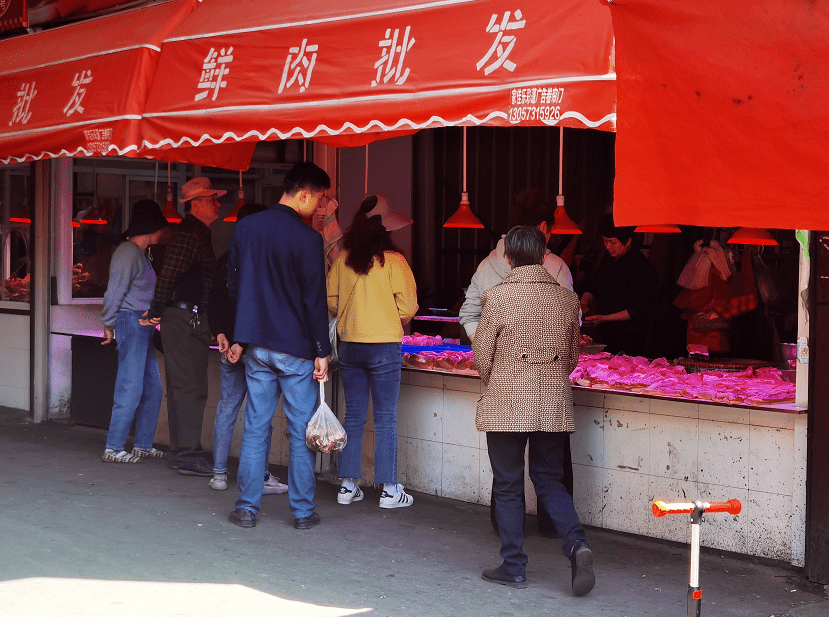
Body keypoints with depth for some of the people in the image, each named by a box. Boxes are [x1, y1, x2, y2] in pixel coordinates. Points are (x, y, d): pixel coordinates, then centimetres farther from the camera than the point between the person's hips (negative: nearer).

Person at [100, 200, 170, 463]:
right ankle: (113, 448, -4)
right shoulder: (128, 252, -12)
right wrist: (109, 325, -9)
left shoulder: (143, 254, 18)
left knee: (153, 388, 11)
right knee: (131, 389, -9)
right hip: (131, 321, -10)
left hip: (143, 325, 10)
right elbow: (115, 290, -12)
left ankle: (143, 444, 18)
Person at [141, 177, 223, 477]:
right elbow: (168, 274, -19)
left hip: (191, 320, 10)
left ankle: (182, 452, 17)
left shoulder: (197, 233, 20)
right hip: (184, 319, -10)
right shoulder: (189, 234, -13)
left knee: (181, 387, 12)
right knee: (190, 388, -9)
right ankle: (188, 455, -7)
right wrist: (158, 312, -14)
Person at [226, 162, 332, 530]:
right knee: (302, 431, 5)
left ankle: (247, 507, 11)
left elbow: (233, 285, 12)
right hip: (297, 347, -5)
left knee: (255, 427, 10)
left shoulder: (245, 228, 5)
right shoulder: (307, 238, -13)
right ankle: (302, 511, 10)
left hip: (257, 345, 5)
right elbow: (315, 300, -12)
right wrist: (322, 351, -6)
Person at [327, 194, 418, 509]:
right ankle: (389, 490, 6)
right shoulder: (393, 261, -11)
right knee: (385, 419, 3)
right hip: (384, 346, -4)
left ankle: (348, 485, 16)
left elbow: (330, 302, 5)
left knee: (354, 416, 12)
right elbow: (408, 308, -10)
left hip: (349, 344, 4)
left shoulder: (342, 259, -1)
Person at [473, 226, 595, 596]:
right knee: (549, 480, 16)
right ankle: (577, 544, -5)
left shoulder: (497, 298, -11)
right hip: (554, 407, 4)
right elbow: (572, 358, 11)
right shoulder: (567, 299, 1)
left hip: (507, 407, -3)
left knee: (508, 486, 8)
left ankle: (514, 568, 14)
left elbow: (482, 358, -3)